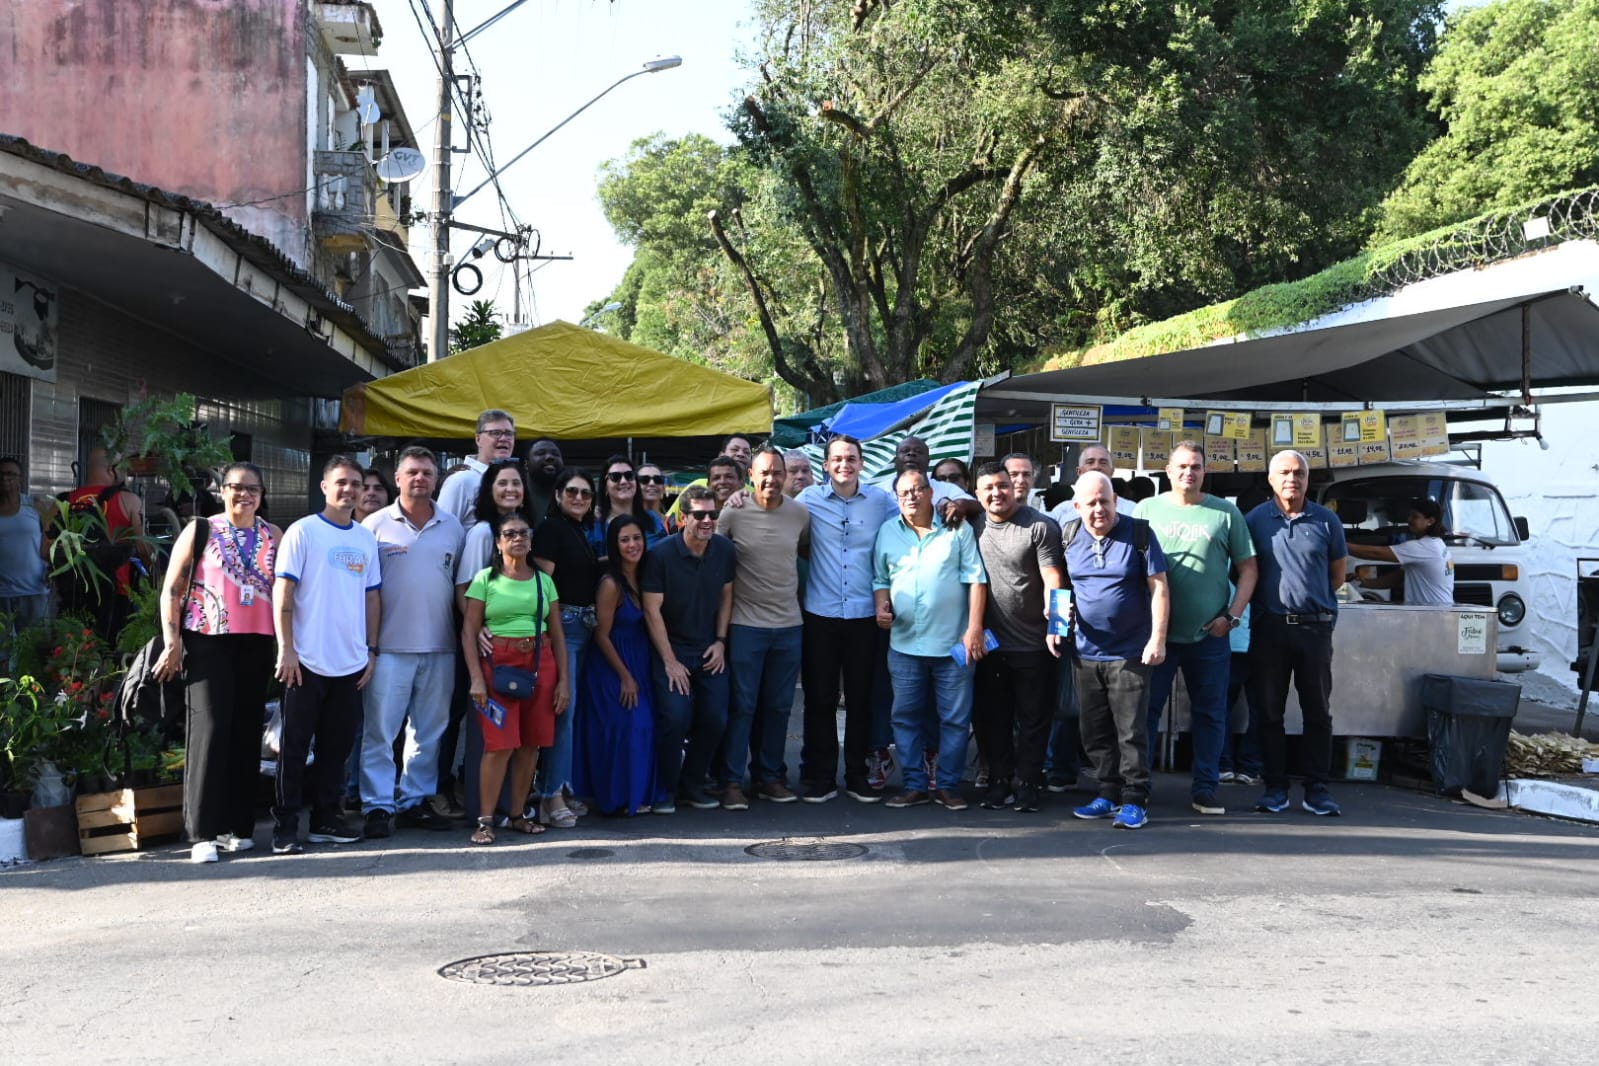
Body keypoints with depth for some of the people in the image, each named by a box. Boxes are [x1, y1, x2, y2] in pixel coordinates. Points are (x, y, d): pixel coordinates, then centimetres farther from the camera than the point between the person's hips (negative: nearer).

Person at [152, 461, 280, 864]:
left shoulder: (273, 536, 11)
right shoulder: (199, 531, 4)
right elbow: (171, 590, 2)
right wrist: (172, 641, -5)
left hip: (256, 644, 3)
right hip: (207, 641, -3)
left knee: (246, 732, 5)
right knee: (209, 728, -8)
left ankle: (239, 825, 14)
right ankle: (203, 832, -5)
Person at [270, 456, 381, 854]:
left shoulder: (366, 538, 12)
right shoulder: (303, 531, -4)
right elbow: (283, 592, -7)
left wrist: (371, 650, 10)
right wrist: (286, 649, -13)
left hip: (351, 662, 5)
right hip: (307, 660, -5)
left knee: (337, 744, 11)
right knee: (295, 746, 1)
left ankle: (325, 819, 21)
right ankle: (285, 825, 7)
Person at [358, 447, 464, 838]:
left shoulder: (452, 527, 9)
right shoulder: (376, 524, 1)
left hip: (439, 647, 3)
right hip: (389, 645, -3)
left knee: (429, 729, 10)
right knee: (380, 728, -3)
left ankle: (415, 801, 20)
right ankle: (378, 805, 5)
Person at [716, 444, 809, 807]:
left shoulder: (800, 514, 2)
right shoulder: (733, 512, -8)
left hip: (789, 624, 4)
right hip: (746, 624, -4)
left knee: (779, 706, 11)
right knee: (741, 706, 0)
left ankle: (769, 777, 23)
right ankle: (731, 781, 8)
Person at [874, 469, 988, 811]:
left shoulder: (957, 529, 0)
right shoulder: (887, 533, 9)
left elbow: (975, 579, -4)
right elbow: (880, 581, 16)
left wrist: (974, 629, -10)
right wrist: (881, 607, -4)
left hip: (953, 642, -2)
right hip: (904, 642, 3)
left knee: (955, 718, 3)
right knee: (906, 717, 6)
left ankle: (948, 785, 13)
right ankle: (914, 784, 16)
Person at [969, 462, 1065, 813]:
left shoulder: (1040, 527, -8)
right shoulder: (973, 527, 6)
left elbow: (1053, 579, -14)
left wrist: (1052, 624, -25)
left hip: (1033, 643, -4)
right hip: (990, 643, 4)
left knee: (1033, 718, 6)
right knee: (992, 717, 12)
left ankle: (1027, 783, 17)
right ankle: (999, 779, 24)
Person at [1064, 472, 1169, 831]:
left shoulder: (1139, 534, -7)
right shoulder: (1069, 540, 5)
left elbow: (1158, 588, -8)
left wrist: (1158, 638, -14)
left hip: (1129, 653, -5)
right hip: (1086, 653, 5)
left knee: (1131, 731, -4)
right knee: (1095, 733, 11)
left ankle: (1134, 801, 4)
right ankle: (1109, 794, 23)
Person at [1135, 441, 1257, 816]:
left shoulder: (1225, 512, 4)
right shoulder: (1147, 510, 4)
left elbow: (1247, 568, 6)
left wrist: (1233, 615, -4)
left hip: (1209, 634, 0)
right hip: (1156, 631, 0)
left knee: (1209, 713, 8)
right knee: (1145, 708, 3)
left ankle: (1205, 787, 19)